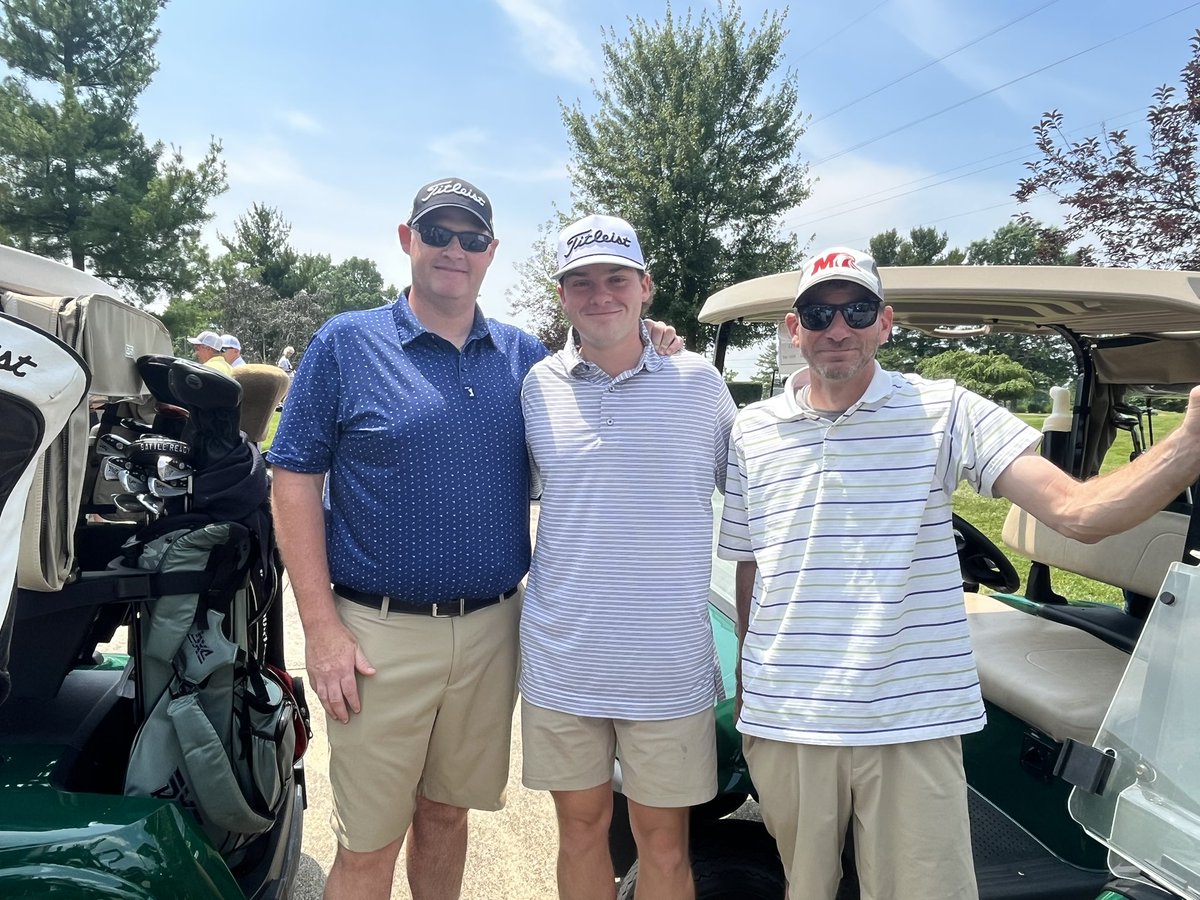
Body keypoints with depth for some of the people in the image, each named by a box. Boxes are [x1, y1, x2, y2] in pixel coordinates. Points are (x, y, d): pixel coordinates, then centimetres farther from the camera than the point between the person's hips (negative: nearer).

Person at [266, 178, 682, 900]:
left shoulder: (524, 355, 7)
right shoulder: (347, 343, -3)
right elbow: (296, 480, -4)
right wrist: (322, 628, -11)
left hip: (492, 630, 3)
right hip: (381, 635, -3)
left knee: (447, 813, 21)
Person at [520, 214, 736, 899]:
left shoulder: (699, 381, -1)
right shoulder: (539, 386, 2)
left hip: (670, 665, -1)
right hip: (561, 661, 2)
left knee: (665, 842, 12)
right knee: (582, 826, 17)